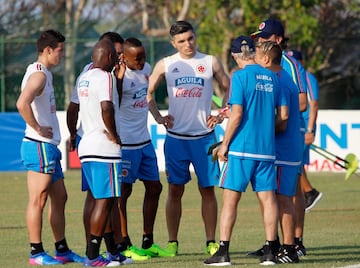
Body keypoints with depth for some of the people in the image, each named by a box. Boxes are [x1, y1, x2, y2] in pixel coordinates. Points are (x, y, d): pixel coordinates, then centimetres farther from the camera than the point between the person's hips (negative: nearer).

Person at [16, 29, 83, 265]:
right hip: (40, 147, -10)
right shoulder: (38, 75, -14)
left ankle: (62, 250, 19)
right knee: (38, 199, -6)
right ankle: (36, 253, -2)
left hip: (48, 147, 10)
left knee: (59, 198, 13)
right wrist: (37, 128, -21)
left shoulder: (45, 74, 18)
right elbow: (22, 103, -31)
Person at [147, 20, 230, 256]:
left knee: (208, 189, 2)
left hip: (204, 136, 0)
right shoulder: (165, 65, 3)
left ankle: (211, 242, 7)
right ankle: (172, 242, 8)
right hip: (176, 137, 0)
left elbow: (229, 90, 11)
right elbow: (148, 93, 13)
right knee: (175, 190, 2)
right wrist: (158, 117, 1)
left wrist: (221, 115, -1)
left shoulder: (211, 63, 3)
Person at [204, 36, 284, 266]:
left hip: (242, 146, -5)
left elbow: (237, 114, -12)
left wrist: (225, 143, -5)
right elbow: (282, 115, 14)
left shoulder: (241, 76, -7)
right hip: (267, 149, 5)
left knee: (230, 198, -2)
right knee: (268, 198, 5)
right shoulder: (271, 77, 10)